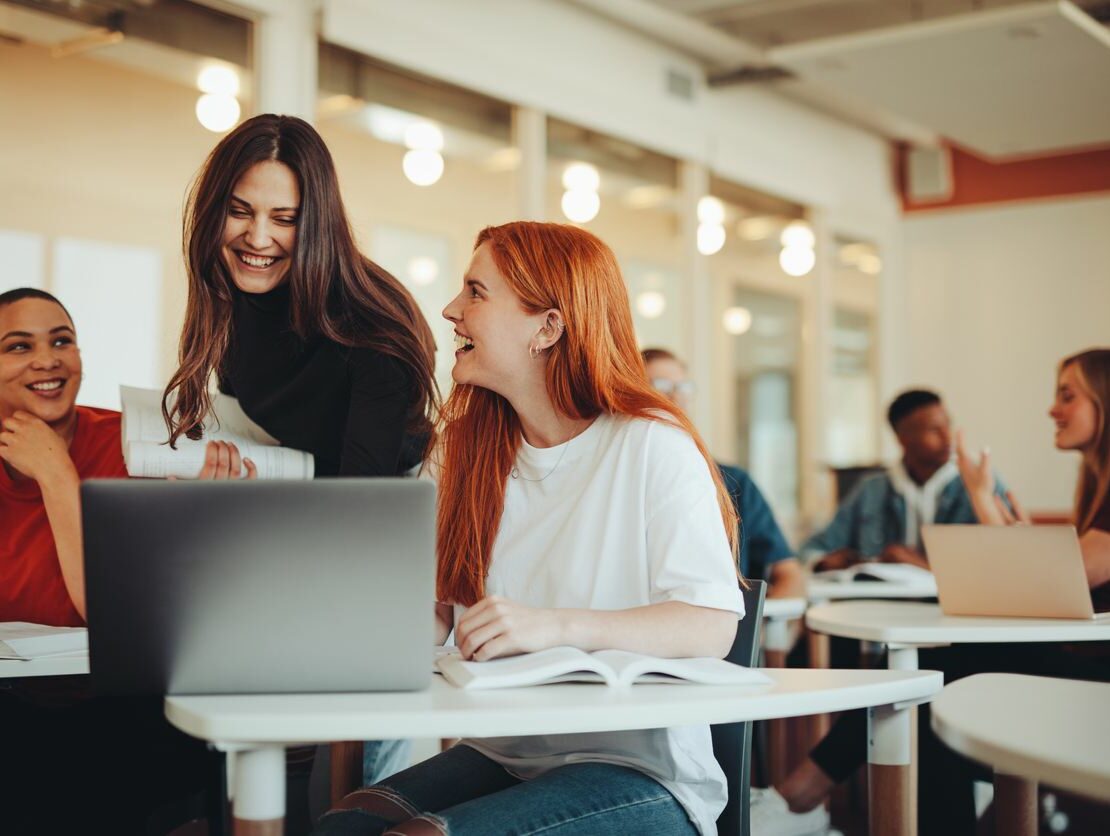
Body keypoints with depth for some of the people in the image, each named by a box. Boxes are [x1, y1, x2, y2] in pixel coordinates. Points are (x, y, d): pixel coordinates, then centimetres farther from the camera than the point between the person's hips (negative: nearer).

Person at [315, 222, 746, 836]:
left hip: (639, 773, -5)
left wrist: (553, 626, -29)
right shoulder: (471, 448, 12)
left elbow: (712, 626, -18)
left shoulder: (652, 446, -9)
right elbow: (434, 614, 10)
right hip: (500, 756, 5)